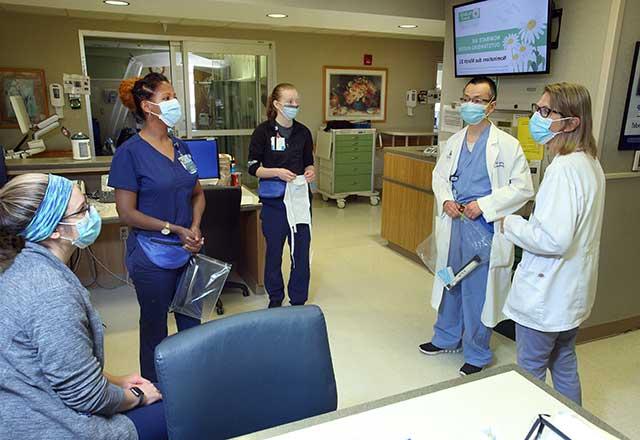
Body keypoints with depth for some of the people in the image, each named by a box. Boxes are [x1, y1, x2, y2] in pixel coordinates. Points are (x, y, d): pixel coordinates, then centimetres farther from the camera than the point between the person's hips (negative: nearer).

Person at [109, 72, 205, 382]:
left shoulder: (181, 147, 5)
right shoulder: (131, 152, -13)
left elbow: (197, 194, 13)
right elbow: (126, 212, -14)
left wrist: (195, 228, -4)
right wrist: (175, 229, -15)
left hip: (189, 250, 6)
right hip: (153, 255, -5)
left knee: (191, 320, 16)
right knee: (155, 325, 11)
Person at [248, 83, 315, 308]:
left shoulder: (303, 132, 6)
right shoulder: (263, 131, -6)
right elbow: (253, 167, -5)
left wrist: (310, 171, -6)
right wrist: (277, 172, -20)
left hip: (300, 197, 3)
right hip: (274, 199, -3)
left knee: (301, 251, 6)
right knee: (274, 250, 10)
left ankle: (298, 301, 23)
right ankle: (275, 299, 29)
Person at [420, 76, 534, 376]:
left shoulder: (506, 145, -9)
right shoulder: (453, 142, 8)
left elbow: (523, 188, -9)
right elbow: (439, 176, 18)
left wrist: (484, 204, -17)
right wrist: (445, 200, -2)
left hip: (484, 227, -6)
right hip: (453, 223, 6)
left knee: (477, 290, 3)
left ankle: (477, 354, 23)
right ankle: (446, 338, 38)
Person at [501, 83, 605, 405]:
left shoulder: (564, 168, -24)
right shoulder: (589, 162, 7)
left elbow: (553, 239, -29)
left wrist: (511, 224, -15)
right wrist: (527, 224, 10)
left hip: (545, 294, -10)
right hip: (572, 292, 10)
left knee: (531, 371, 9)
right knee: (564, 365, 25)